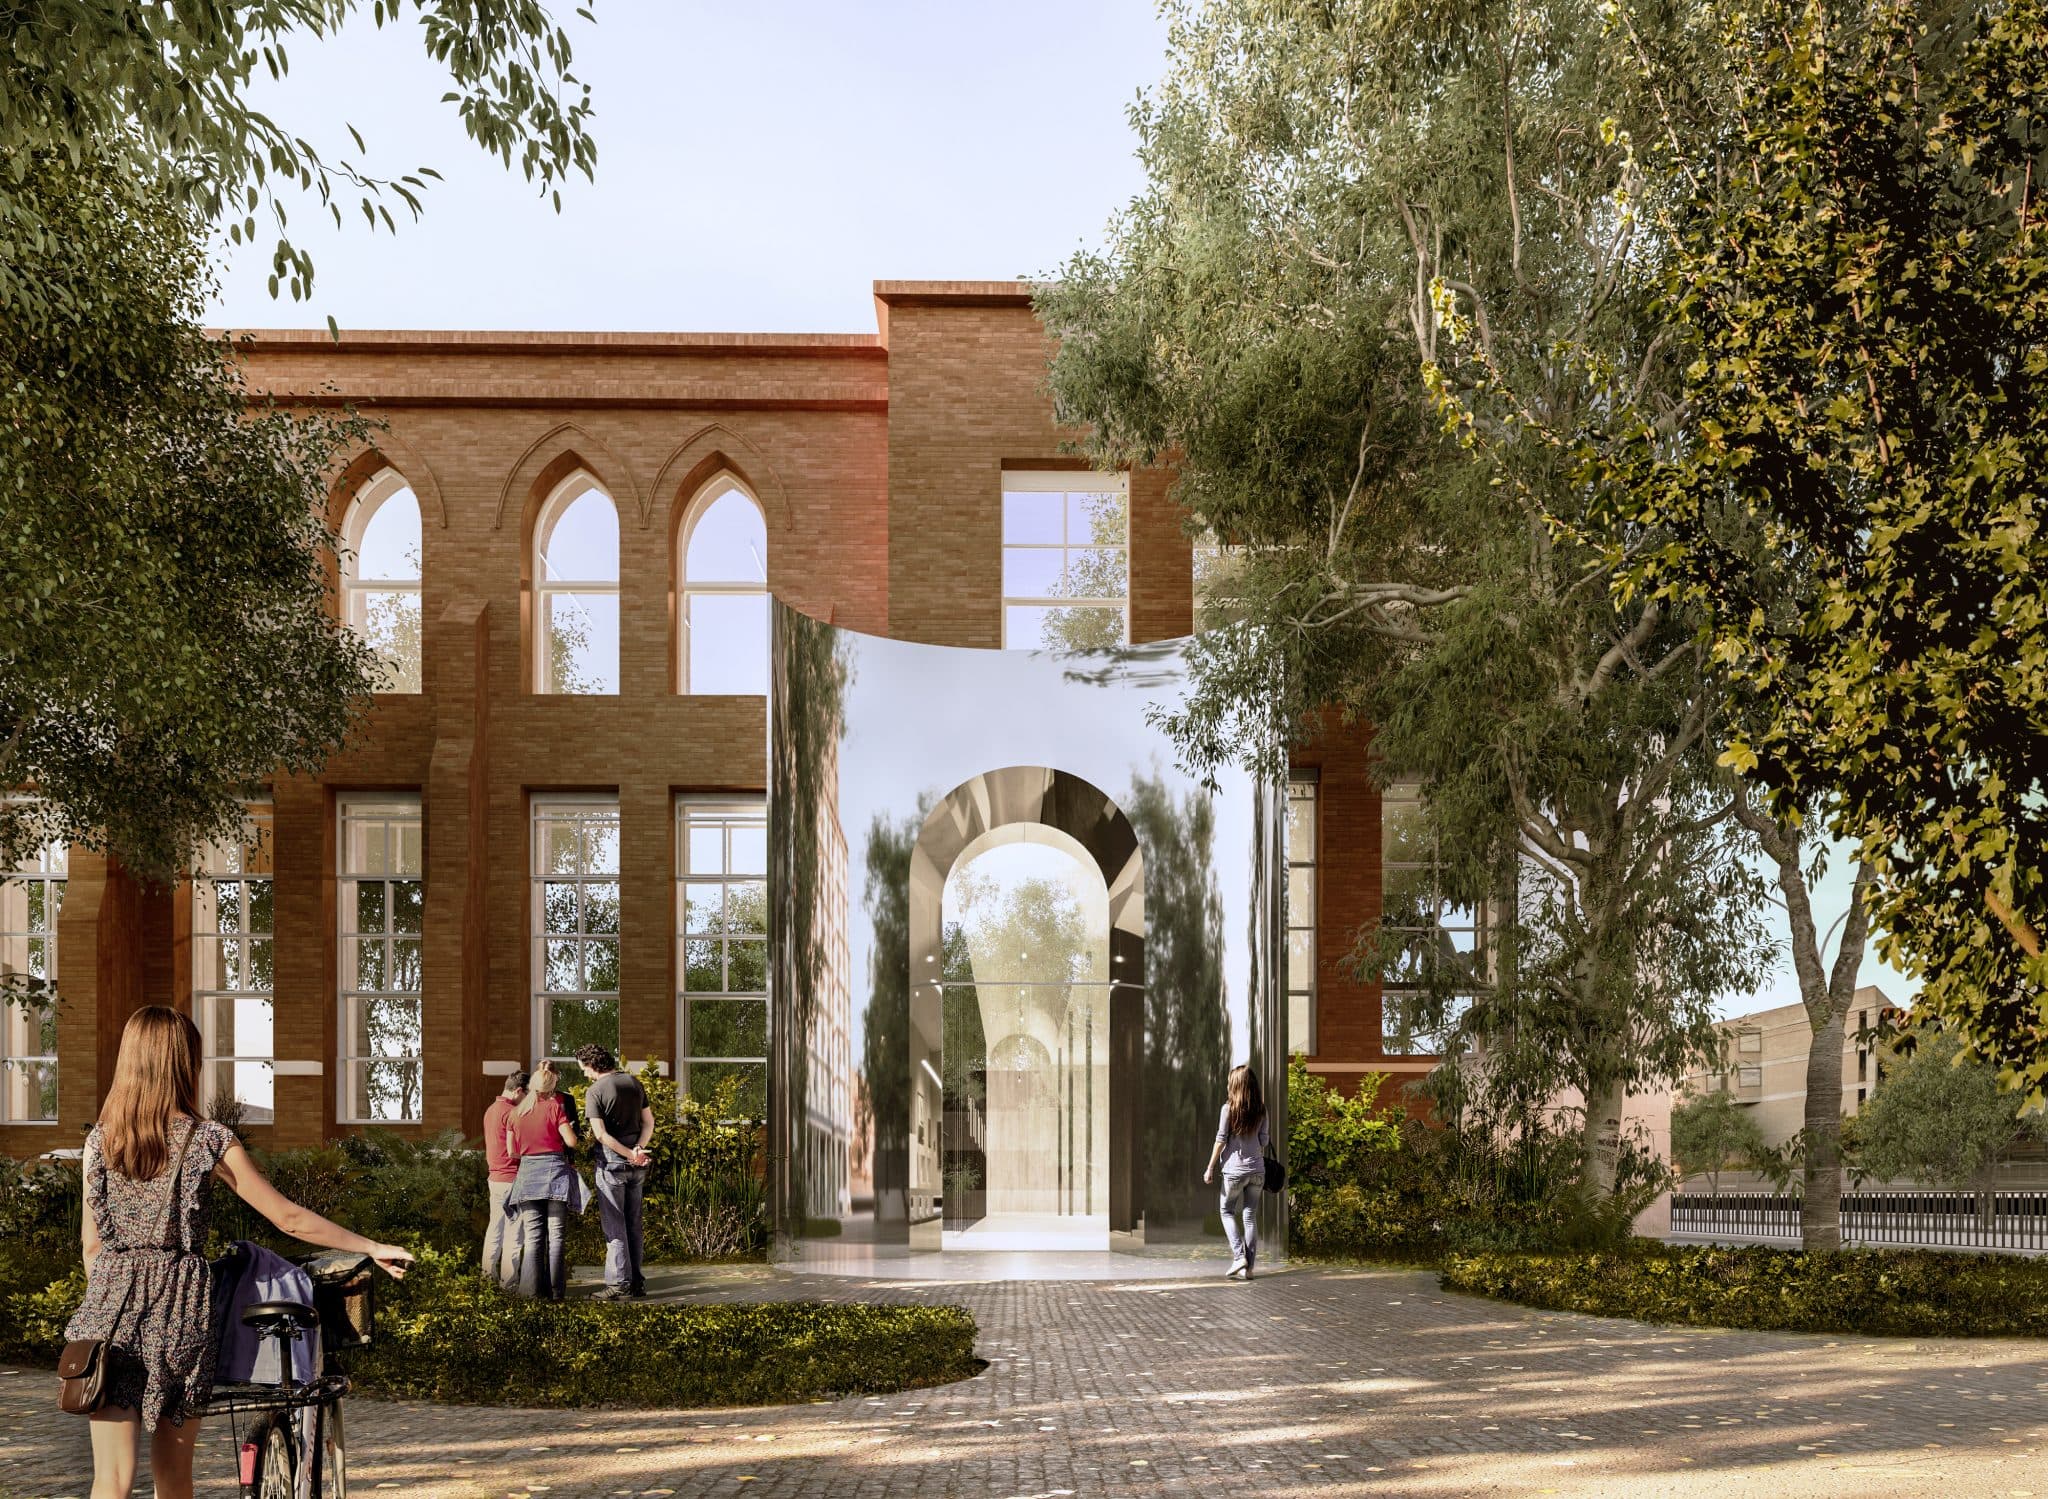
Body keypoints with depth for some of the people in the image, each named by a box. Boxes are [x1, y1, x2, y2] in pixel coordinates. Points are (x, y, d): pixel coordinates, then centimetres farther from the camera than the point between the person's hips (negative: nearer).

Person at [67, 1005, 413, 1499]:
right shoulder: (208, 1140, -3)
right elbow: (288, 1218, -1)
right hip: (181, 1308, -1)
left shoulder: (99, 1140, 3)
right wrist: (371, 1248, 7)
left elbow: (91, 1241, 7)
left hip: (113, 1299, 1)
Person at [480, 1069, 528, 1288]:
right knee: (513, 1233, -4)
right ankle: (509, 1282, -2)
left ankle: (489, 1278, 20)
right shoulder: (511, 1113, -16)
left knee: (494, 1229, 15)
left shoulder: (491, 1110, 13)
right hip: (512, 1178, -9)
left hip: (495, 1177, 9)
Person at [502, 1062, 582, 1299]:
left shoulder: (515, 1112, 8)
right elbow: (571, 1141, -8)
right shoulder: (555, 1107, -3)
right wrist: (568, 1128, 13)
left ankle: (531, 1289, -5)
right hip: (555, 1170, -3)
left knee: (532, 1235, 2)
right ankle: (554, 1290, -4)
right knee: (556, 1235, -1)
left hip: (527, 1173, 3)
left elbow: (512, 1150, 11)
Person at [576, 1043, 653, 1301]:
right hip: (637, 1164, 6)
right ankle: (637, 1282, 15)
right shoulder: (634, 1082, 8)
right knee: (633, 1223, 13)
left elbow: (600, 1134, -19)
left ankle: (618, 1284, -3)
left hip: (612, 1160, -6)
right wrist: (639, 1149, -6)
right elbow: (648, 1122, 7)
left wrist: (629, 1154, -15)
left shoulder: (594, 1091, -11)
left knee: (614, 1225, -2)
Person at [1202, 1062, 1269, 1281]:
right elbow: (1264, 1141, 5)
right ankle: (1248, 1267, 5)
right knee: (1250, 1216, 8)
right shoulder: (1260, 1110, 3)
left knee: (1227, 1212, 13)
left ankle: (1239, 1256, -4)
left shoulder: (1229, 1108, -9)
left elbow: (1221, 1140, -7)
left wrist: (1210, 1168, -1)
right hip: (1257, 1169, 4)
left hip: (1235, 1169, -4)